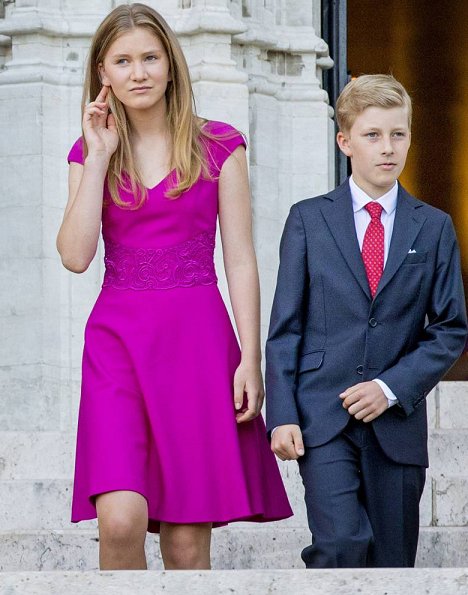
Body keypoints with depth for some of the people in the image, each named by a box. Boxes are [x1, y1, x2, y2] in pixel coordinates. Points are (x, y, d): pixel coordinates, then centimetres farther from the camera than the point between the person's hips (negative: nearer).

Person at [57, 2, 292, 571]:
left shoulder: (218, 146, 6)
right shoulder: (90, 152, 11)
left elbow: (240, 261, 4)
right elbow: (76, 255, -4)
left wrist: (251, 357, -5)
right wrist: (99, 157, -3)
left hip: (198, 340, -1)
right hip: (117, 339, 1)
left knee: (187, 544, -2)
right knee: (120, 519, -17)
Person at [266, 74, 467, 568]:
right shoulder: (308, 220, 6)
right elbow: (285, 327, 4)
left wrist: (392, 388, -8)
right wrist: (282, 415, -5)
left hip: (397, 422, 2)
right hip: (322, 418, -2)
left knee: (392, 561, 4)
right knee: (342, 544, -21)